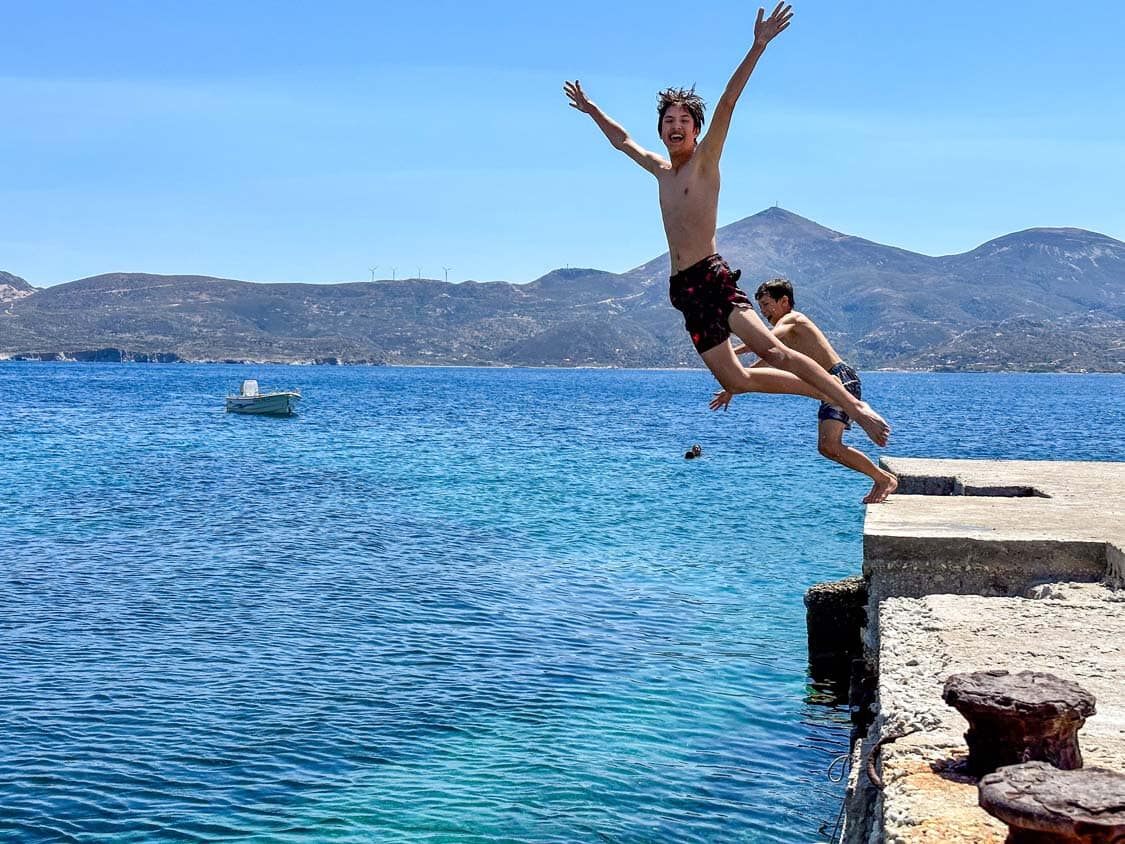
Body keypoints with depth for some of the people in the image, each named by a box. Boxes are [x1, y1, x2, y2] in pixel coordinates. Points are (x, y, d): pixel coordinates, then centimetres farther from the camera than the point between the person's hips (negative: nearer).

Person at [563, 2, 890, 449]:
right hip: (685, 290, 6)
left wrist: (759, 45, -19)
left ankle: (856, 406, -23)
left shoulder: (705, 160, 2)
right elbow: (622, 140, 36)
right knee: (735, 381, 0)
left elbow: (727, 103, -10)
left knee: (770, 349, -24)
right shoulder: (661, 170, 19)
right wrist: (590, 109, 45)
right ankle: (830, 394, 10)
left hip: (712, 278, -6)